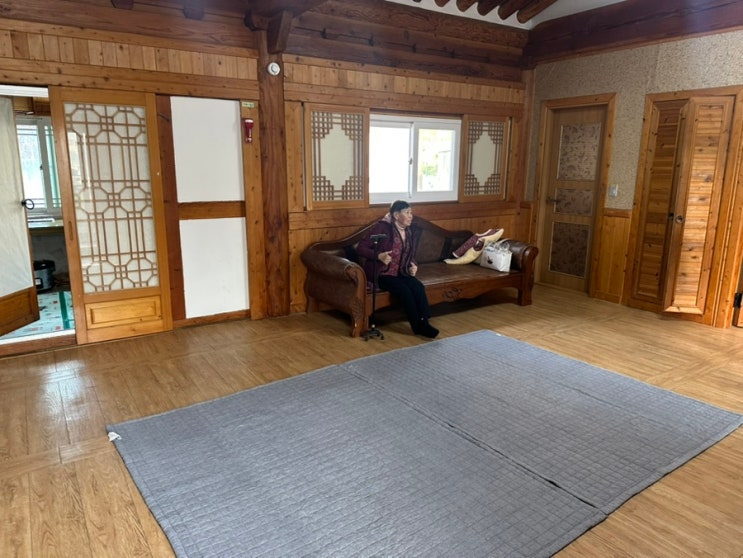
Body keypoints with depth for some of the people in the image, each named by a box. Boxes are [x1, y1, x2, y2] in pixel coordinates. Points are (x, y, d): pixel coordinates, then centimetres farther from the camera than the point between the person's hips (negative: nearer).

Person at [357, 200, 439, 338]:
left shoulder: (411, 231, 7)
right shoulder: (382, 227, -12)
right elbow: (361, 247, -13)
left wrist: (412, 265, -5)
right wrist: (379, 256, -29)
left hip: (400, 272, 6)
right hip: (381, 273, -6)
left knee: (419, 287, -23)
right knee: (404, 290, -28)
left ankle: (424, 323, -21)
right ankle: (418, 326, -16)